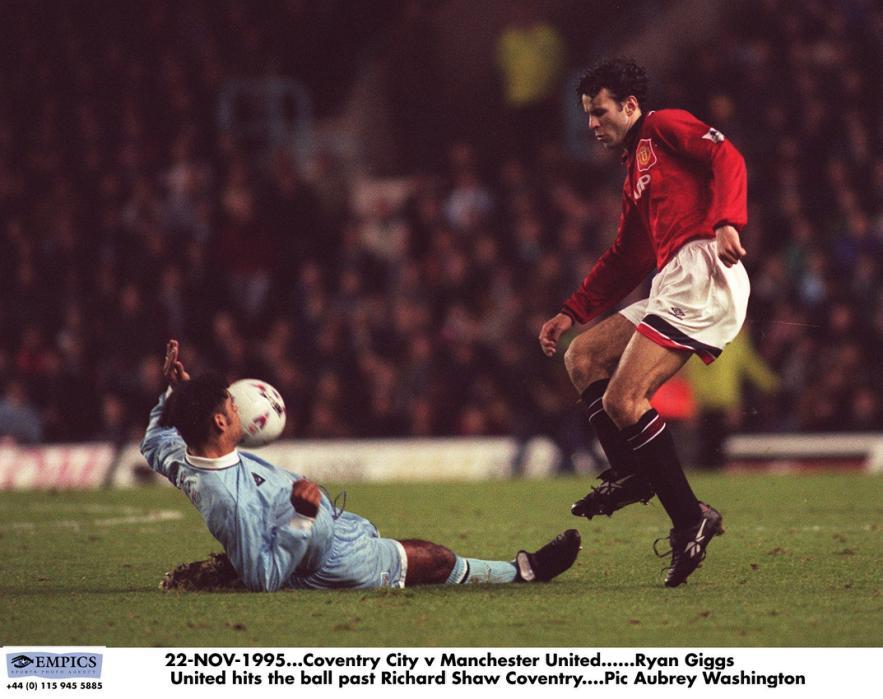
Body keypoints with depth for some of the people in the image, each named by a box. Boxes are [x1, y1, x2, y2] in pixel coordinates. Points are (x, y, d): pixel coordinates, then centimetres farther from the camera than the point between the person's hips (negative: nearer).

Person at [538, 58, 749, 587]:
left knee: (623, 400, -17)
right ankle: (632, 474, 2)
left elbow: (726, 158, -11)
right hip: (672, 285, 10)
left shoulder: (665, 126, 6)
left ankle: (690, 519, -15)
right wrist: (570, 314, 30)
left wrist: (726, 222, -28)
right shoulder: (635, 173, 32)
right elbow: (625, 260, 35)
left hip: (702, 274, -10)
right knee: (582, 356, 12)